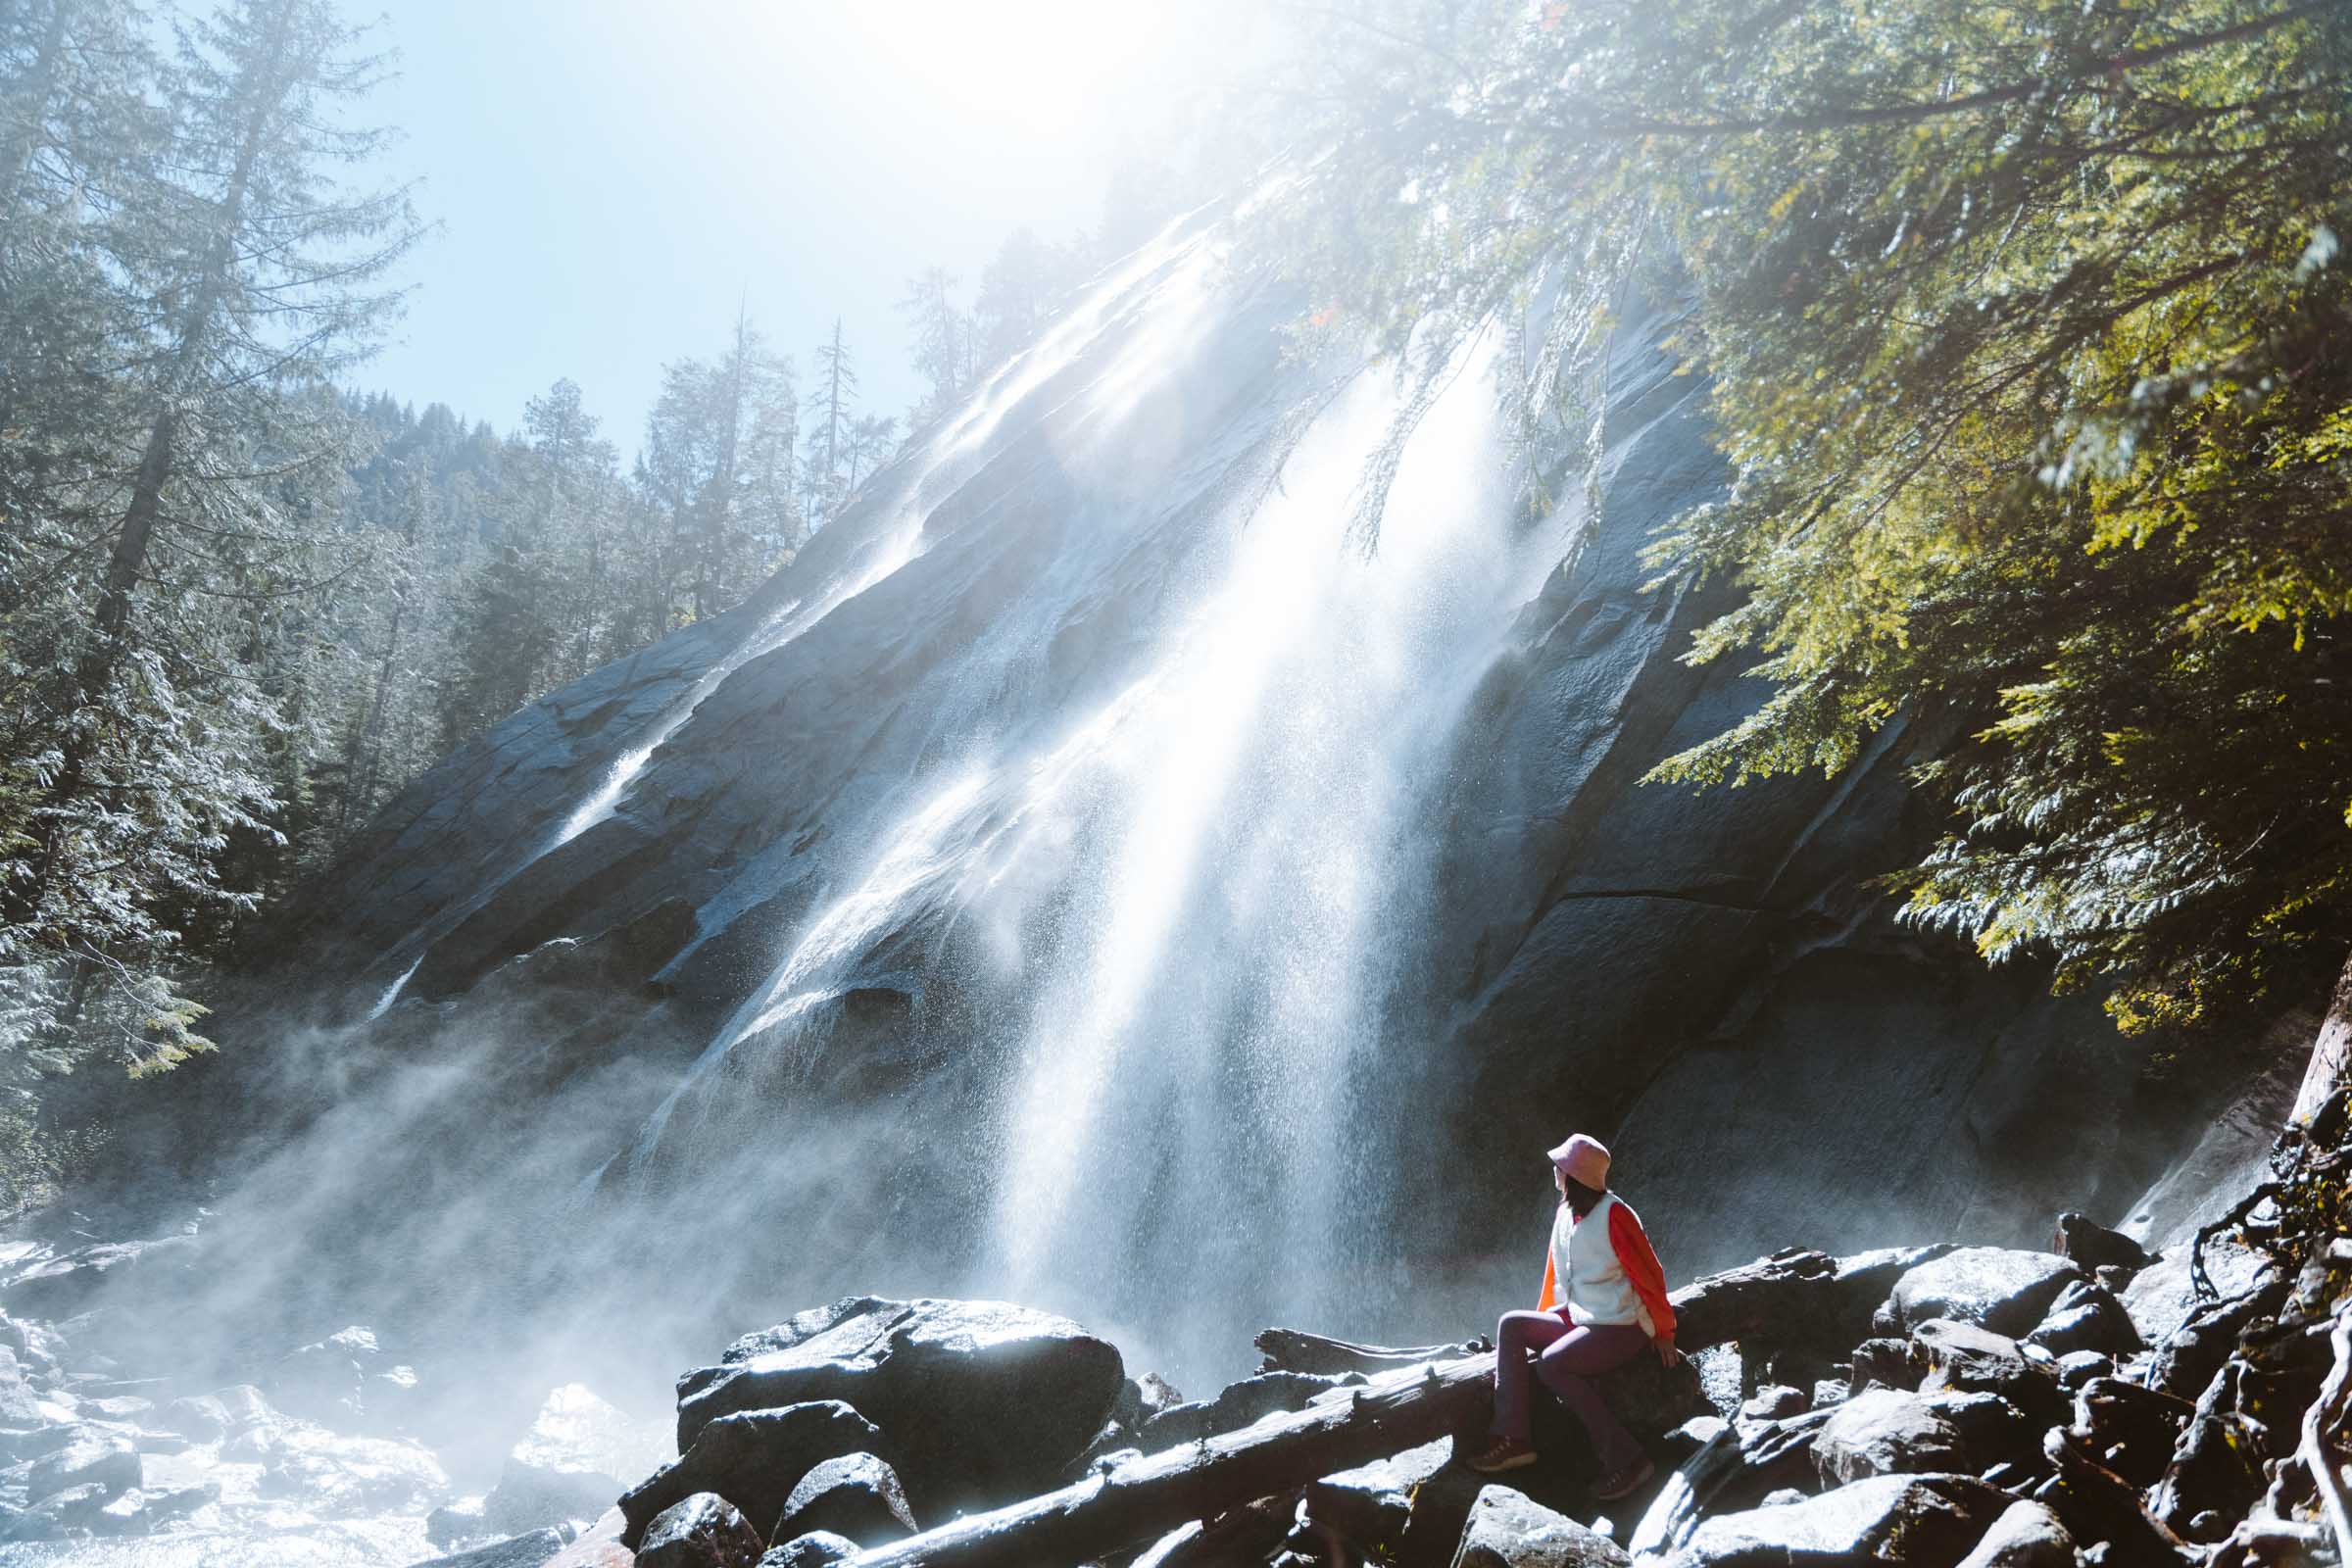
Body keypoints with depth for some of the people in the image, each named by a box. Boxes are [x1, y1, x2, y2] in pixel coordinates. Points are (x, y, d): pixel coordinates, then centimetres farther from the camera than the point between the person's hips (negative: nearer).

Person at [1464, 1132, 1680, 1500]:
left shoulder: (1614, 1215, -16)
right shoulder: (1565, 1215, 9)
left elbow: (1649, 1274, -13)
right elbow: (1556, 1273, 19)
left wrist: (1663, 1332, -8)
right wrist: (1542, 1324, 22)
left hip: (1621, 1328, -8)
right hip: (1578, 1320, 8)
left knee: (1551, 1364, -27)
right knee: (1511, 1327, -6)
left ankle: (1626, 1459, -22)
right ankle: (1513, 1438, -13)